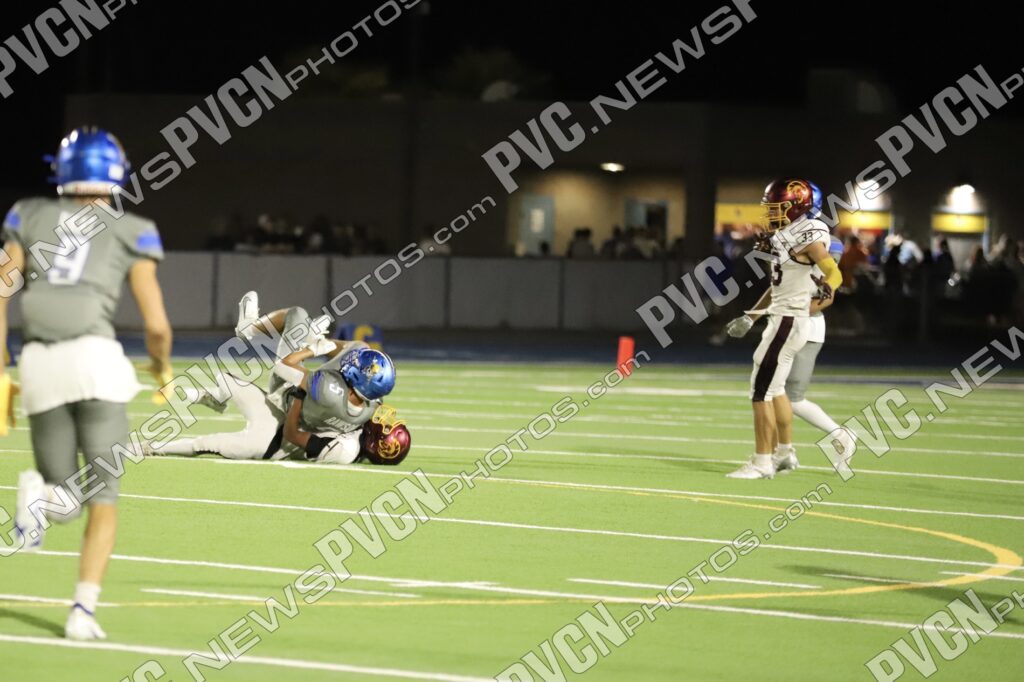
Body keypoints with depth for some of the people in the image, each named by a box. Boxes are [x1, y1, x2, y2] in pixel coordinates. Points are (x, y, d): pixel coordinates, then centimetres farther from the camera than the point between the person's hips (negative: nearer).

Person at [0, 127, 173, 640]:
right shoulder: (129, 233, 9)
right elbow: (156, 326, 4)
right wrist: (162, 367, 25)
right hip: (94, 357, -2)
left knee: (64, 499, 14)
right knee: (104, 498, 9)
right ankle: (84, 610, -6)